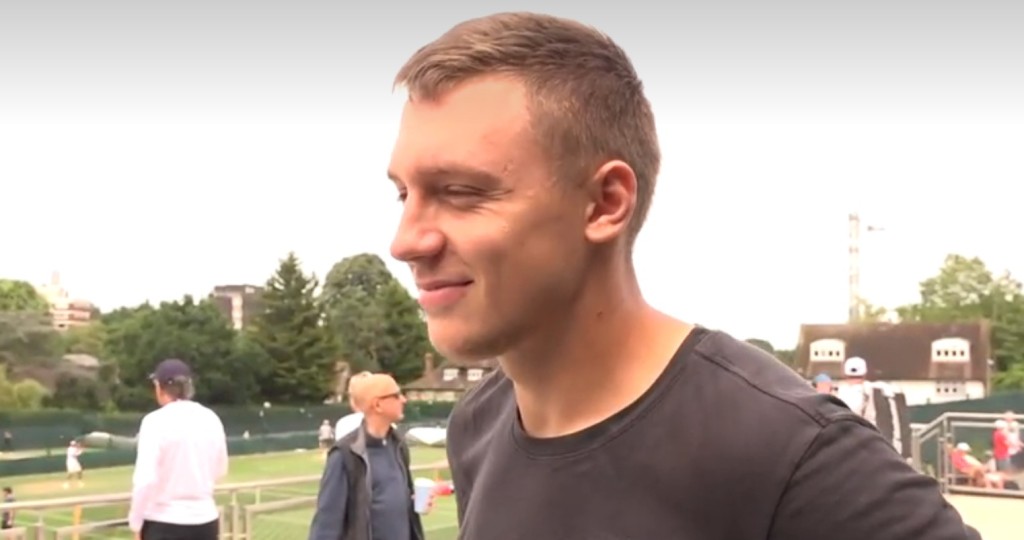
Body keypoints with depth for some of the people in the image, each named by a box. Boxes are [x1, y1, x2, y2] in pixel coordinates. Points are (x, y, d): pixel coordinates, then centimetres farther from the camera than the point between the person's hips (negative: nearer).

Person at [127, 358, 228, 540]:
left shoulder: (156, 421, -11)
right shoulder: (211, 419, 4)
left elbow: (145, 479, -16)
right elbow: (220, 470, 15)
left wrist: (136, 523, -7)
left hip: (165, 523, -5)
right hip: (205, 519, 5)